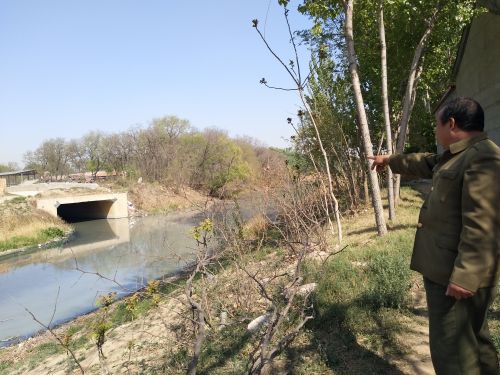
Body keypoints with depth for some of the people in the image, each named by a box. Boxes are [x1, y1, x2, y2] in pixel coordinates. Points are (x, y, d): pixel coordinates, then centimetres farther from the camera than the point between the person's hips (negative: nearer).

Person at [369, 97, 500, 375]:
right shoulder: (459, 156, 14)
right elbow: (424, 164, 32)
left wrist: (465, 275, -28)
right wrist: (389, 160, 44)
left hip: (459, 272, -10)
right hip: (445, 267, 10)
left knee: (451, 345, 0)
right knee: (472, 338, 23)